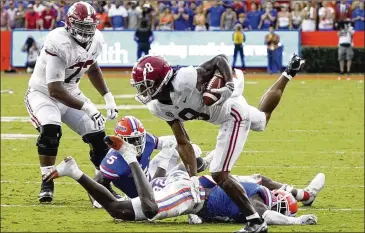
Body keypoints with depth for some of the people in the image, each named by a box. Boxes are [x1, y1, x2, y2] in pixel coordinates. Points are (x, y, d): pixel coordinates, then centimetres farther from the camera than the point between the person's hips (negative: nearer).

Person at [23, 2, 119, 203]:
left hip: (70, 93, 7)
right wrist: (86, 108, -34)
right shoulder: (58, 44, -33)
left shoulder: (95, 40, -9)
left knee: (97, 135, -4)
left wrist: (108, 97, 7)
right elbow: (55, 90, -32)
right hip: (43, 93, -7)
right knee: (50, 130, -32)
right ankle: (47, 184, -17)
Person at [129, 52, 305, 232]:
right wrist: (193, 177, -8)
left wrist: (229, 84, -39)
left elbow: (220, 59, -23)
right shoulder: (158, 107, -12)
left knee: (219, 174, -15)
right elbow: (183, 143, -4)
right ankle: (288, 73, 60)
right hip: (222, 114, 9)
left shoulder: (183, 80, -37)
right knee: (263, 118, 39)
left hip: (234, 112, -9)